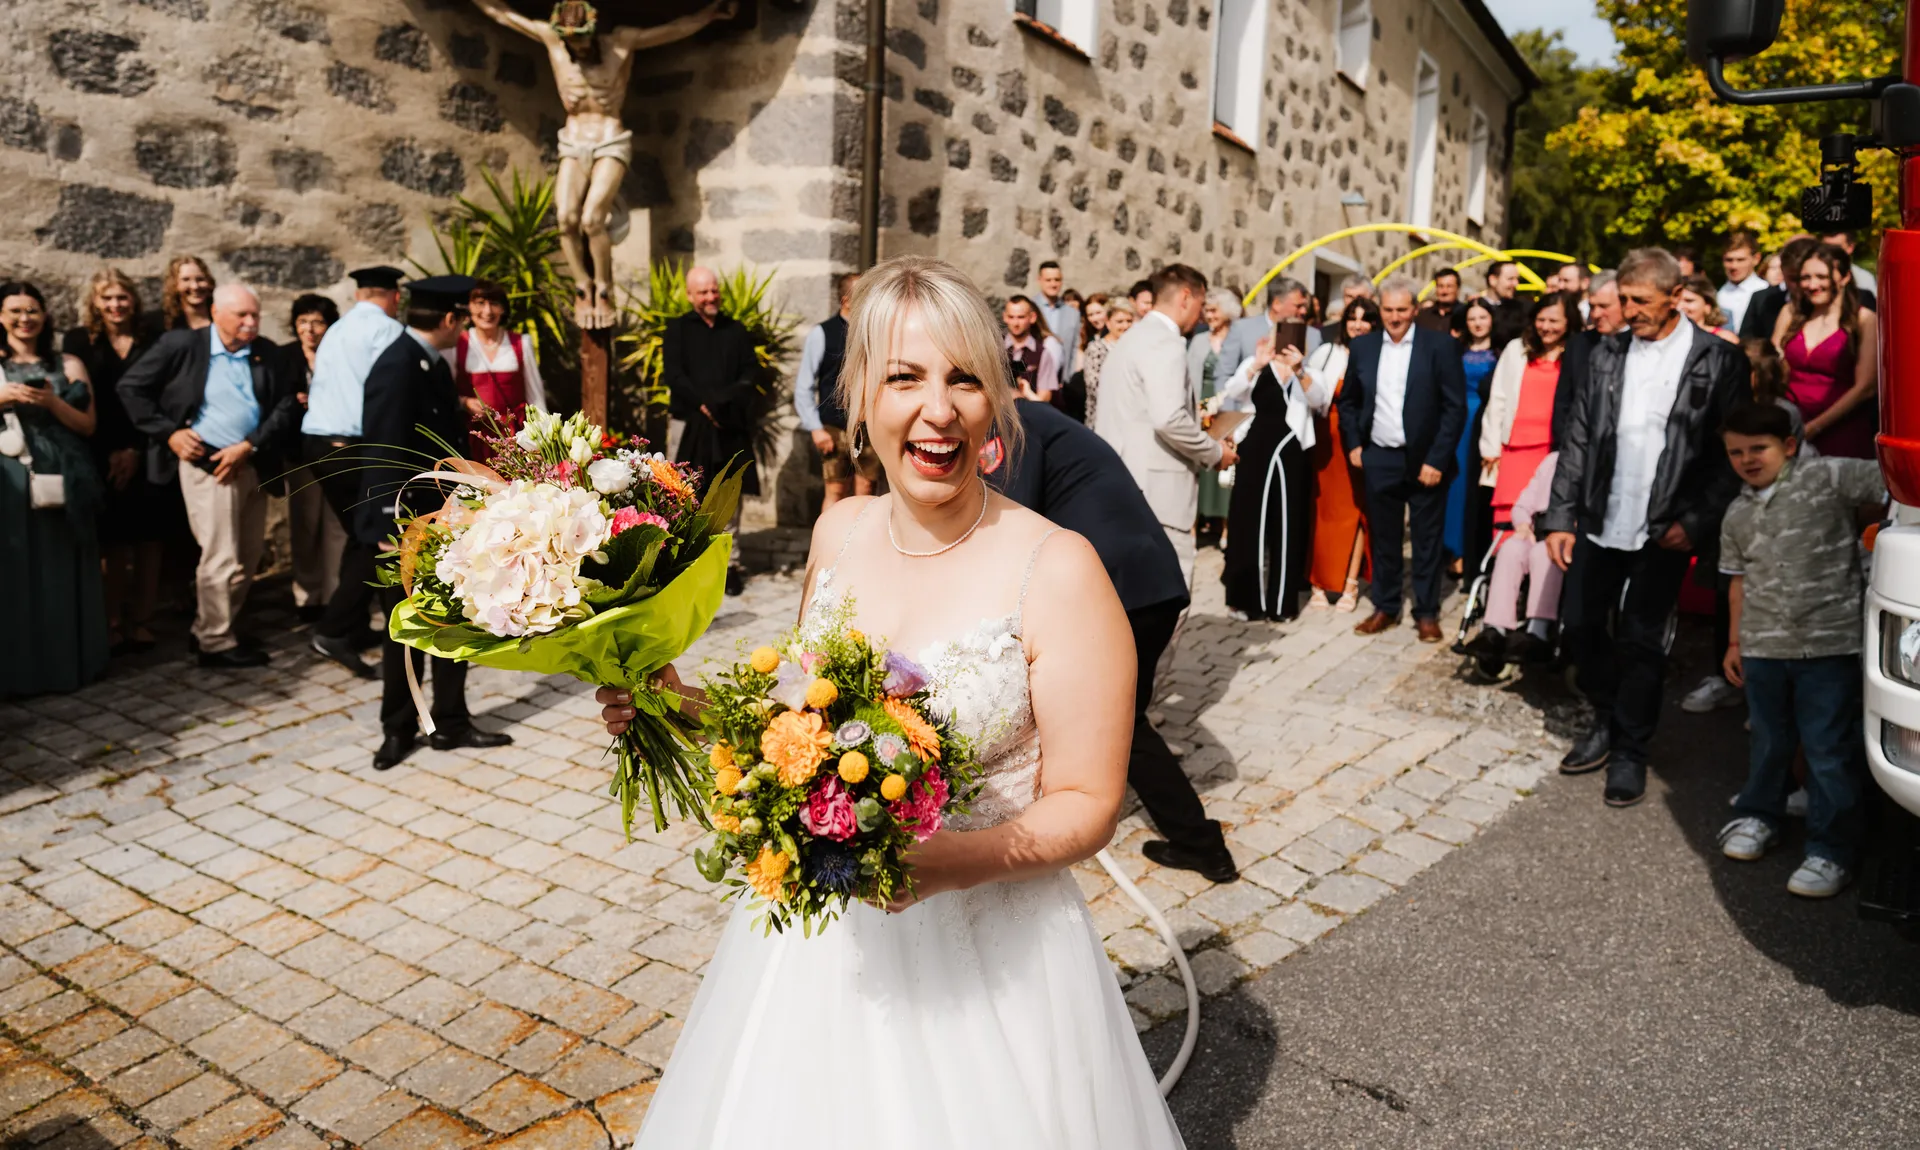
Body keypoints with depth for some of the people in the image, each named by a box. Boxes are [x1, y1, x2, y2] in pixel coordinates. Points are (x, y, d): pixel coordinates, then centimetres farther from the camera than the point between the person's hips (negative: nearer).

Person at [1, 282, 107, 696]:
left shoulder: (68, 364, 10)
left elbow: (88, 425, 5)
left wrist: (52, 402, -10)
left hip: (61, 482, 1)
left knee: (61, 576, 5)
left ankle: (67, 663, 13)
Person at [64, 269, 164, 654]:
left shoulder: (152, 342, 9)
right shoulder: (78, 341, 6)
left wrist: (137, 450, -6)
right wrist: (111, 452, -8)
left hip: (149, 455, 1)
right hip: (104, 458, -1)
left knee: (149, 540, 0)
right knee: (113, 542, -1)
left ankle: (143, 623, 6)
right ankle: (114, 625, 5)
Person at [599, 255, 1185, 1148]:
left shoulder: (1056, 570, -19)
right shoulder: (839, 532, -2)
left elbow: (1087, 805, -13)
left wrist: (949, 861, -28)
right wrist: (686, 706, -3)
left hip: (980, 953, -5)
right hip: (819, 935, 5)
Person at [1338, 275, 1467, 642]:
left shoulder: (1440, 346, -6)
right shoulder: (1363, 346, 4)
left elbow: (1455, 407, -8)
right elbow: (1348, 401, 14)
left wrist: (1437, 459, -13)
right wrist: (1353, 445, 3)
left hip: (1424, 460, -3)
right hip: (1379, 459, 3)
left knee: (1426, 540, 7)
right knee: (1382, 537, 11)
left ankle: (1427, 613, 17)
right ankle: (1385, 607, 22)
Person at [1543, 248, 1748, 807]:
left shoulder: (1718, 360, -5)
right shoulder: (1607, 353, 6)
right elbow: (1577, 439, 6)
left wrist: (1695, 521, -14)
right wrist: (1560, 519, 2)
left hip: (1664, 528, -4)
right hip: (1601, 521, 4)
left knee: (1640, 640, 3)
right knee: (1580, 624, 9)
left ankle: (1630, 751, 18)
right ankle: (1606, 721, 32)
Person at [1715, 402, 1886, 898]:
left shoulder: (1828, 478, -6)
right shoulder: (1738, 515, 10)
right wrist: (1736, 641, 17)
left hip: (1830, 643, -5)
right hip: (1763, 647, 5)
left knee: (1829, 748, 2)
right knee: (1768, 739, 19)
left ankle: (1833, 849, 15)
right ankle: (1758, 815, 40)